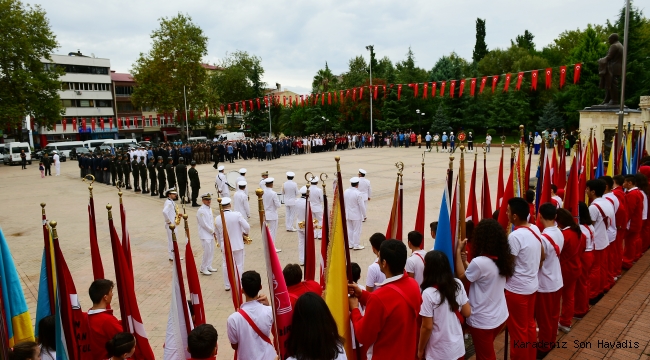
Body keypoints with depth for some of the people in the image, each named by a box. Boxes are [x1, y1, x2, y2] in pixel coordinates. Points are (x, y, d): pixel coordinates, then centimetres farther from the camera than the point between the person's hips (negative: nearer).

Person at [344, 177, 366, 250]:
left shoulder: (346, 191, -2)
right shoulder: (358, 193, -22)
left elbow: (344, 203, 8)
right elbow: (361, 205, -16)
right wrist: (364, 215, -4)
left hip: (348, 214, 6)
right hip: (356, 215, -6)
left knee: (350, 229, 16)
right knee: (357, 230, 5)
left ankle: (350, 244, 24)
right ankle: (356, 245, 12)